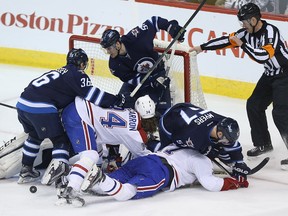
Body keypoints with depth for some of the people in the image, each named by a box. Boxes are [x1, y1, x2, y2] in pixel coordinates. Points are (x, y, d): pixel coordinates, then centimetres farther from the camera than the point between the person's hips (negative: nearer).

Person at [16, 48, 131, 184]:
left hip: (22, 103, 8)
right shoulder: (77, 74, 3)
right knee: (60, 140, 1)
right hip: (40, 107, -8)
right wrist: (116, 100, -2)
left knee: (35, 136, 29)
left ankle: (26, 170, 32)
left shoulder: (61, 72, 29)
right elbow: (92, 94, -7)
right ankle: (58, 170, -19)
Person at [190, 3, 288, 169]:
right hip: (270, 74, 9)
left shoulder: (270, 31, -25)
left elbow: (263, 56, -36)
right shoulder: (248, 32, -1)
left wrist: (242, 44, -28)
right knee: (254, 105, 9)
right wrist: (202, 47, 8)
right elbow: (226, 40, 6)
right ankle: (263, 144, 22)